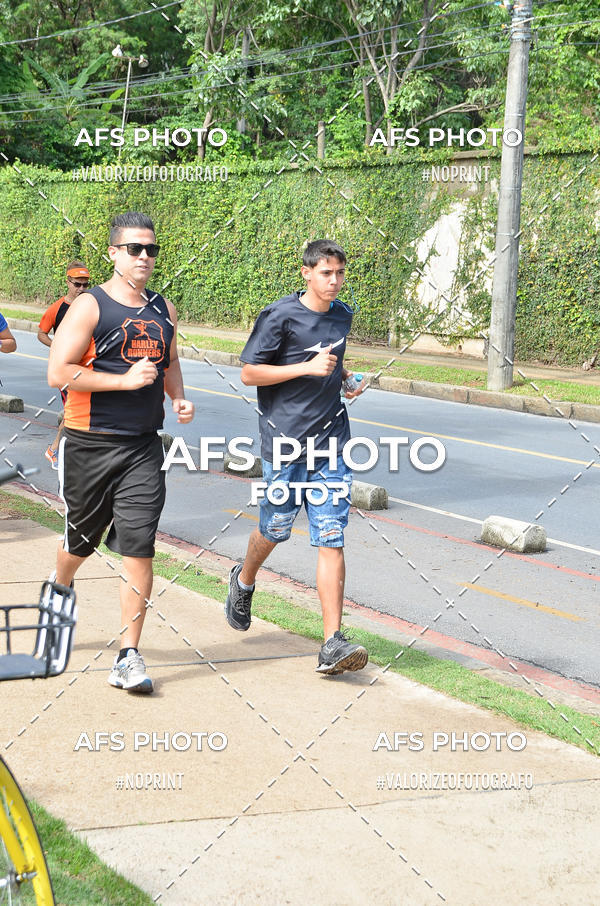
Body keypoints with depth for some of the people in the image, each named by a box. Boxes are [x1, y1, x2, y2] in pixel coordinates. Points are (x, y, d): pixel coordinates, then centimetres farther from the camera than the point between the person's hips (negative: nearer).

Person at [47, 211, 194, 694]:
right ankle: (60, 589, 48)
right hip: (90, 445, -3)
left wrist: (179, 397, 9)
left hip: (143, 448, 3)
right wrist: (126, 380, -19)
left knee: (138, 548, -6)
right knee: (81, 540, 13)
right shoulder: (90, 307, -7)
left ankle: (129, 657, -4)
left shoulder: (163, 310, 11)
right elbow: (59, 373, -15)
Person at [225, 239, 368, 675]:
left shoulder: (343, 315, 11)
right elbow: (249, 373, -9)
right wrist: (307, 367, -18)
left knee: (331, 539, -5)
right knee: (276, 529, 11)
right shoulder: (279, 316, -8)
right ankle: (244, 580, 46)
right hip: (285, 439, -4)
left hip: (331, 441, 4)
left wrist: (343, 376, 10)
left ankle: (333, 644, -9)